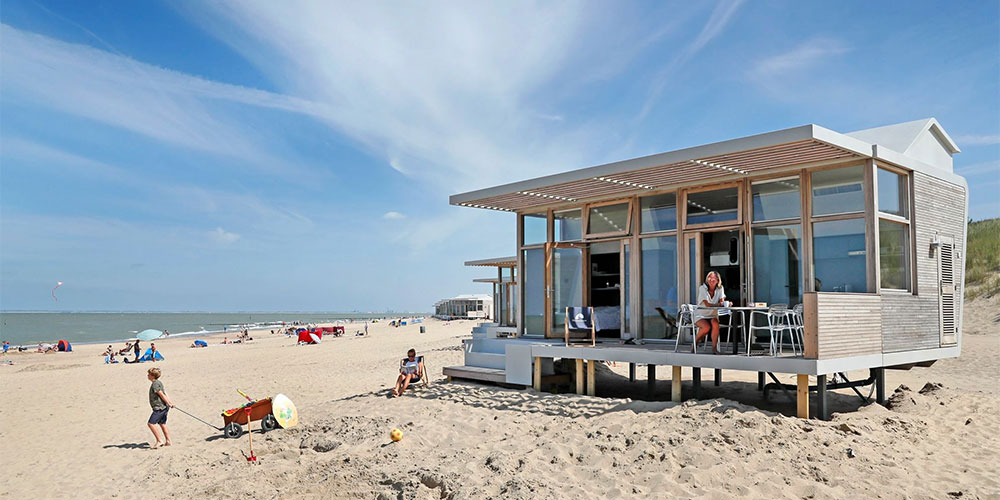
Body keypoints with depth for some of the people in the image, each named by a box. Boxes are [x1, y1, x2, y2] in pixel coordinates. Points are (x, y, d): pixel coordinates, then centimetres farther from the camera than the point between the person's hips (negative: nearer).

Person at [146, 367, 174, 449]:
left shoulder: (155, 384, -16)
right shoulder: (159, 383, 16)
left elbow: (161, 395, -18)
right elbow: (165, 393, 16)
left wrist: (168, 403, -14)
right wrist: (170, 402, 16)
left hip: (159, 408, -10)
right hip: (163, 407, 10)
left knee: (151, 423, -9)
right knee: (162, 424, 15)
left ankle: (159, 440, -9)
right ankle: (168, 441, 19)